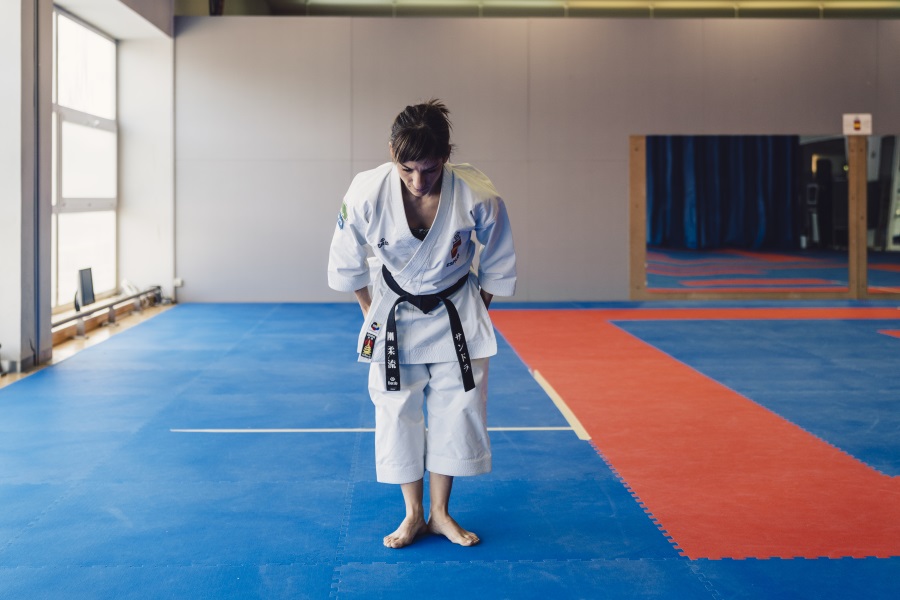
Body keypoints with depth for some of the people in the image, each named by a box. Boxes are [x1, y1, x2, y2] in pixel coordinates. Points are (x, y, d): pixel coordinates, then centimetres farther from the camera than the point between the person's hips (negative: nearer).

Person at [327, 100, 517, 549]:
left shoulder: (478, 195, -27)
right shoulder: (368, 193, -26)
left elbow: (498, 265, -7)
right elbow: (347, 264, -7)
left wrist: (474, 311, 3)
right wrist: (373, 314, 2)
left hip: (456, 315, 0)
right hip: (394, 314, 0)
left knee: (458, 410, 3)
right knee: (396, 413, 3)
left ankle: (440, 513, 21)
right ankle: (413, 514, 21)